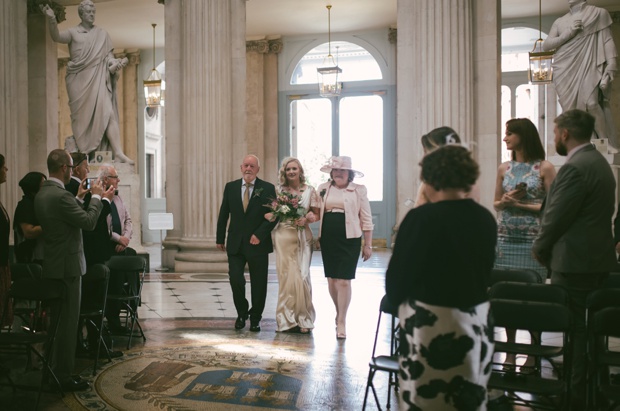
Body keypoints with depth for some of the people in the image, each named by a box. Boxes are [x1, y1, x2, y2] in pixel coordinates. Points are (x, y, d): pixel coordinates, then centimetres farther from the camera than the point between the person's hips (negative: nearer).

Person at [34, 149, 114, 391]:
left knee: (57, 321, 17)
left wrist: (78, 197, 18)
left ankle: (55, 371, 27)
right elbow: (89, 222, -18)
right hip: (67, 266, -10)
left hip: (52, 265, 10)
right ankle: (64, 378, 7)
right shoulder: (61, 196, -21)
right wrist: (96, 197, -5)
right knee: (68, 323, -1)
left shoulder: (42, 194, 9)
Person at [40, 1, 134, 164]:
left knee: (108, 112, -14)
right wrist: (52, 19, -27)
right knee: (82, 116, -3)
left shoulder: (102, 34, 16)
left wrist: (115, 63, -12)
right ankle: (82, 155, 3)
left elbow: (109, 55, 11)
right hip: (78, 80, -1)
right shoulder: (73, 32, 10)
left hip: (97, 79, 1)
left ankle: (118, 153, -22)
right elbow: (56, 37, -9)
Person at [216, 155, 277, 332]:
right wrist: (220, 238, 9)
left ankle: (255, 318, 26)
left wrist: (259, 234, -13)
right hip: (235, 243, 2)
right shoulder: (230, 187, 6)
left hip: (258, 243, -1)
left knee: (258, 284, 6)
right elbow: (223, 215, 10)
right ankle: (242, 313, 20)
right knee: (235, 280, -7)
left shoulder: (268, 188, -1)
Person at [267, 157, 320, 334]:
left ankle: (303, 319, 11)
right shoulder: (278, 190, 6)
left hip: (303, 237, 0)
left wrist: (306, 219, -11)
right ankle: (289, 319, 9)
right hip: (284, 237, 0)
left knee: (302, 276, -2)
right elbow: (270, 214, 9)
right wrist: (274, 214, -13)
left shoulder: (309, 191, 6)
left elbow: (317, 214, 7)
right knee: (288, 277, -2)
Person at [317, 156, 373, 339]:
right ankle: (339, 311, 31)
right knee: (331, 279, 9)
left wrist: (368, 244, -1)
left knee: (344, 280, -5)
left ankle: (342, 321, 5)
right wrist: (318, 237, -3)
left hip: (349, 240, -3)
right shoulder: (323, 189, 9)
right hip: (328, 240, 3)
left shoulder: (358, 190, 1)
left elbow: (366, 219, 2)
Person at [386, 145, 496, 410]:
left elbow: (398, 274, -11)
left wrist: (396, 299, 9)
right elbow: (485, 270, 11)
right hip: (477, 322, 6)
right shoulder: (486, 219, 2)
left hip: (429, 324, -6)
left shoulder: (421, 218, -17)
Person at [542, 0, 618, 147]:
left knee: (591, 103, -23)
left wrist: (611, 68, -8)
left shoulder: (599, 13, 11)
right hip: (564, 70, 4)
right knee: (569, 109, -3)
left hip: (588, 66, -4)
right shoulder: (559, 22, 19)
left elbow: (608, 41, 4)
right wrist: (568, 33, -4)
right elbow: (546, 45, 11)